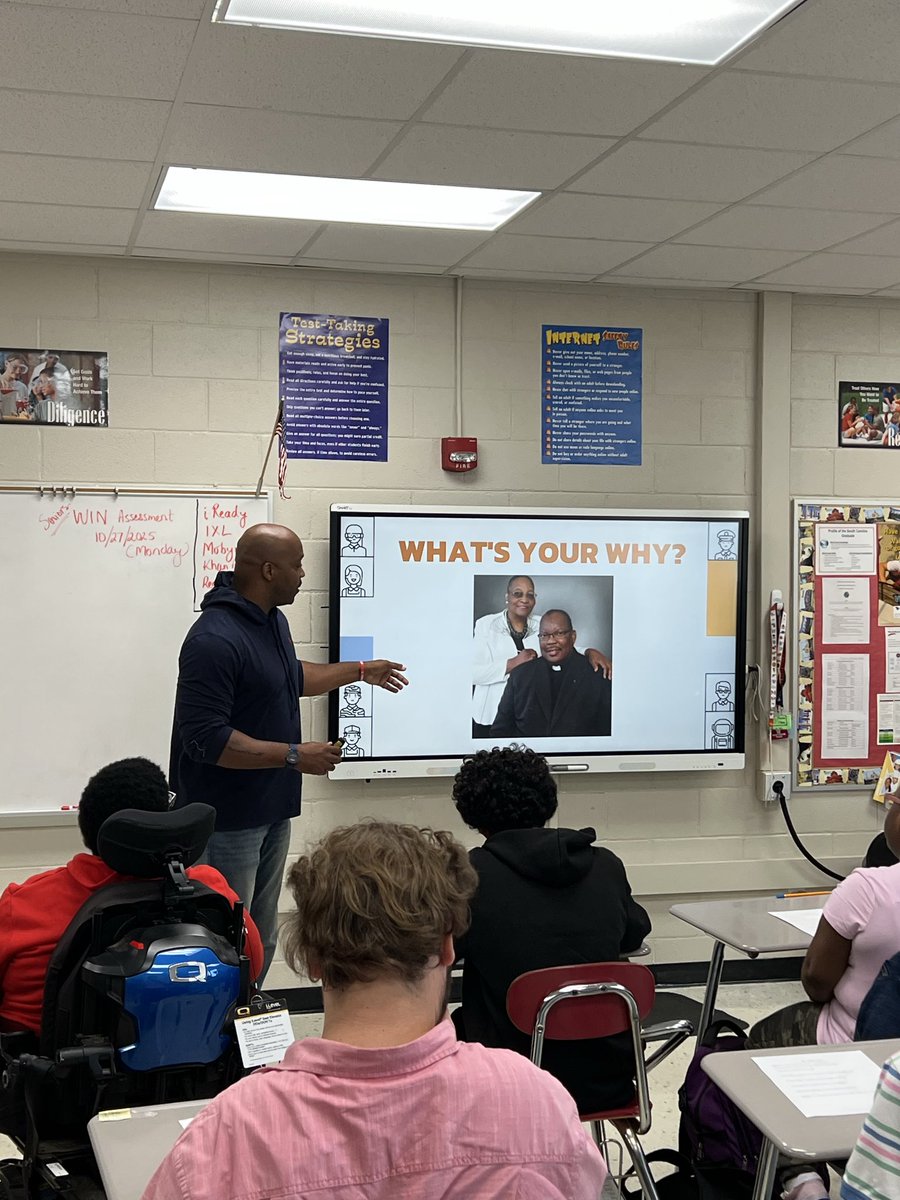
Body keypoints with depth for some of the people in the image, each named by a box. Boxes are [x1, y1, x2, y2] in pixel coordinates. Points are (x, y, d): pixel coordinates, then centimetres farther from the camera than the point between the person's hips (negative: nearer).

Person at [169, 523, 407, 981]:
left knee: (261, 941, 17)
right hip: (227, 821, -10)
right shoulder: (215, 639, -24)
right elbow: (206, 738, -27)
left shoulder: (272, 620, 9)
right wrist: (295, 756, -24)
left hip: (271, 811, 10)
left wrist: (361, 671, 33)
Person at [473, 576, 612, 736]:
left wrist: (590, 652, -25)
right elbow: (474, 673, -13)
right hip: (490, 716, -3)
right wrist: (512, 663, -22)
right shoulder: (486, 625, -5)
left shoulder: (541, 624, 5)